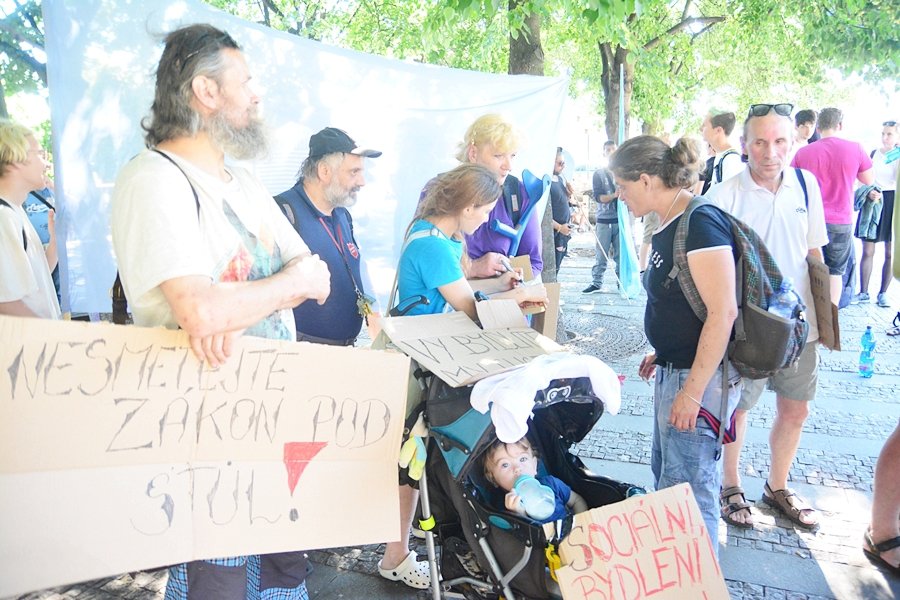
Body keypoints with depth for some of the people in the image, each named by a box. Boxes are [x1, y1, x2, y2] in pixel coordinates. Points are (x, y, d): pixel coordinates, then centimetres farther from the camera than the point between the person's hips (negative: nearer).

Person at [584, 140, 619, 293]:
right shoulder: (599, 174, 7)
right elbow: (598, 197, -4)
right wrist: (615, 195, -19)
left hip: (620, 220, 1)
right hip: (604, 220, -1)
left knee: (621, 254, 1)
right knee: (601, 255, 0)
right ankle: (596, 282, 8)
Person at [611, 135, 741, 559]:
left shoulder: (700, 223, -20)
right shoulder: (666, 226, 10)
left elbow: (722, 310, -24)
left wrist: (693, 391, -24)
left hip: (700, 376, -11)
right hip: (673, 370, 11)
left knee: (689, 489, -1)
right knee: (665, 476, 21)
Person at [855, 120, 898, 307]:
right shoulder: (874, 154, 8)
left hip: (893, 203, -1)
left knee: (890, 253, 3)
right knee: (867, 251, -1)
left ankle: (883, 293, 13)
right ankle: (863, 292, 7)